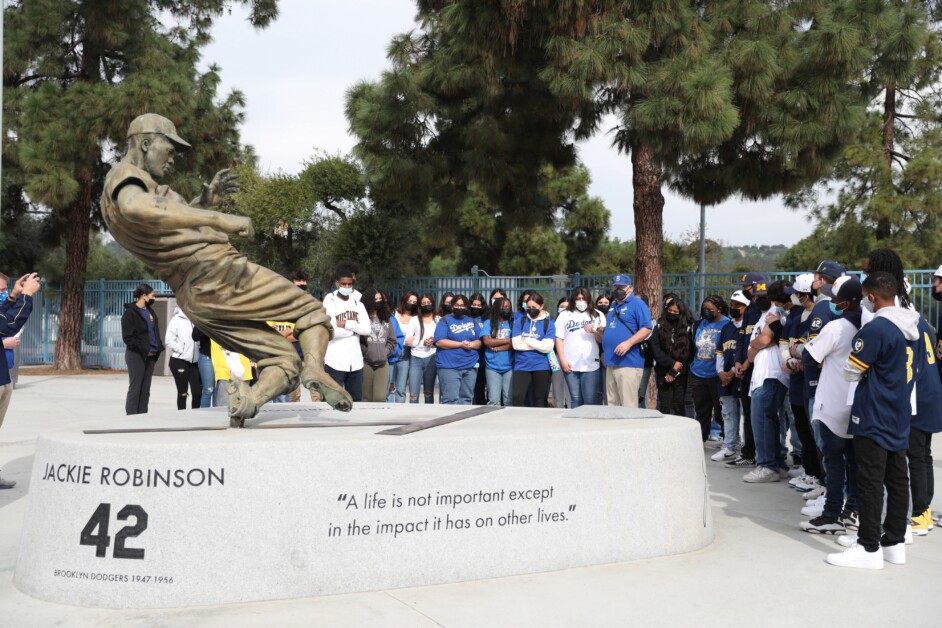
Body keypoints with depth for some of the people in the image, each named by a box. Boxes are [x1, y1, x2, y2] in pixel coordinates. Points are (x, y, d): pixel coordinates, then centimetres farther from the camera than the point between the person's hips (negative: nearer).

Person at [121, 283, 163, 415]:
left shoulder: (150, 312, 15)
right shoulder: (130, 313, -8)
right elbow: (128, 337, -13)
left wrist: (158, 348, 7)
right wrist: (143, 350, -14)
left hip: (150, 356, 7)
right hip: (136, 355, -7)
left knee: (145, 389, 8)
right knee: (135, 388, -5)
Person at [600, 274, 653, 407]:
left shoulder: (637, 304, -4)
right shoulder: (613, 306, 22)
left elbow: (647, 329, -13)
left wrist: (628, 343, -22)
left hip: (629, 362, -8)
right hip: (611, 362, 9)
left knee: (628, 405, -9)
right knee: (612, 404, 12)